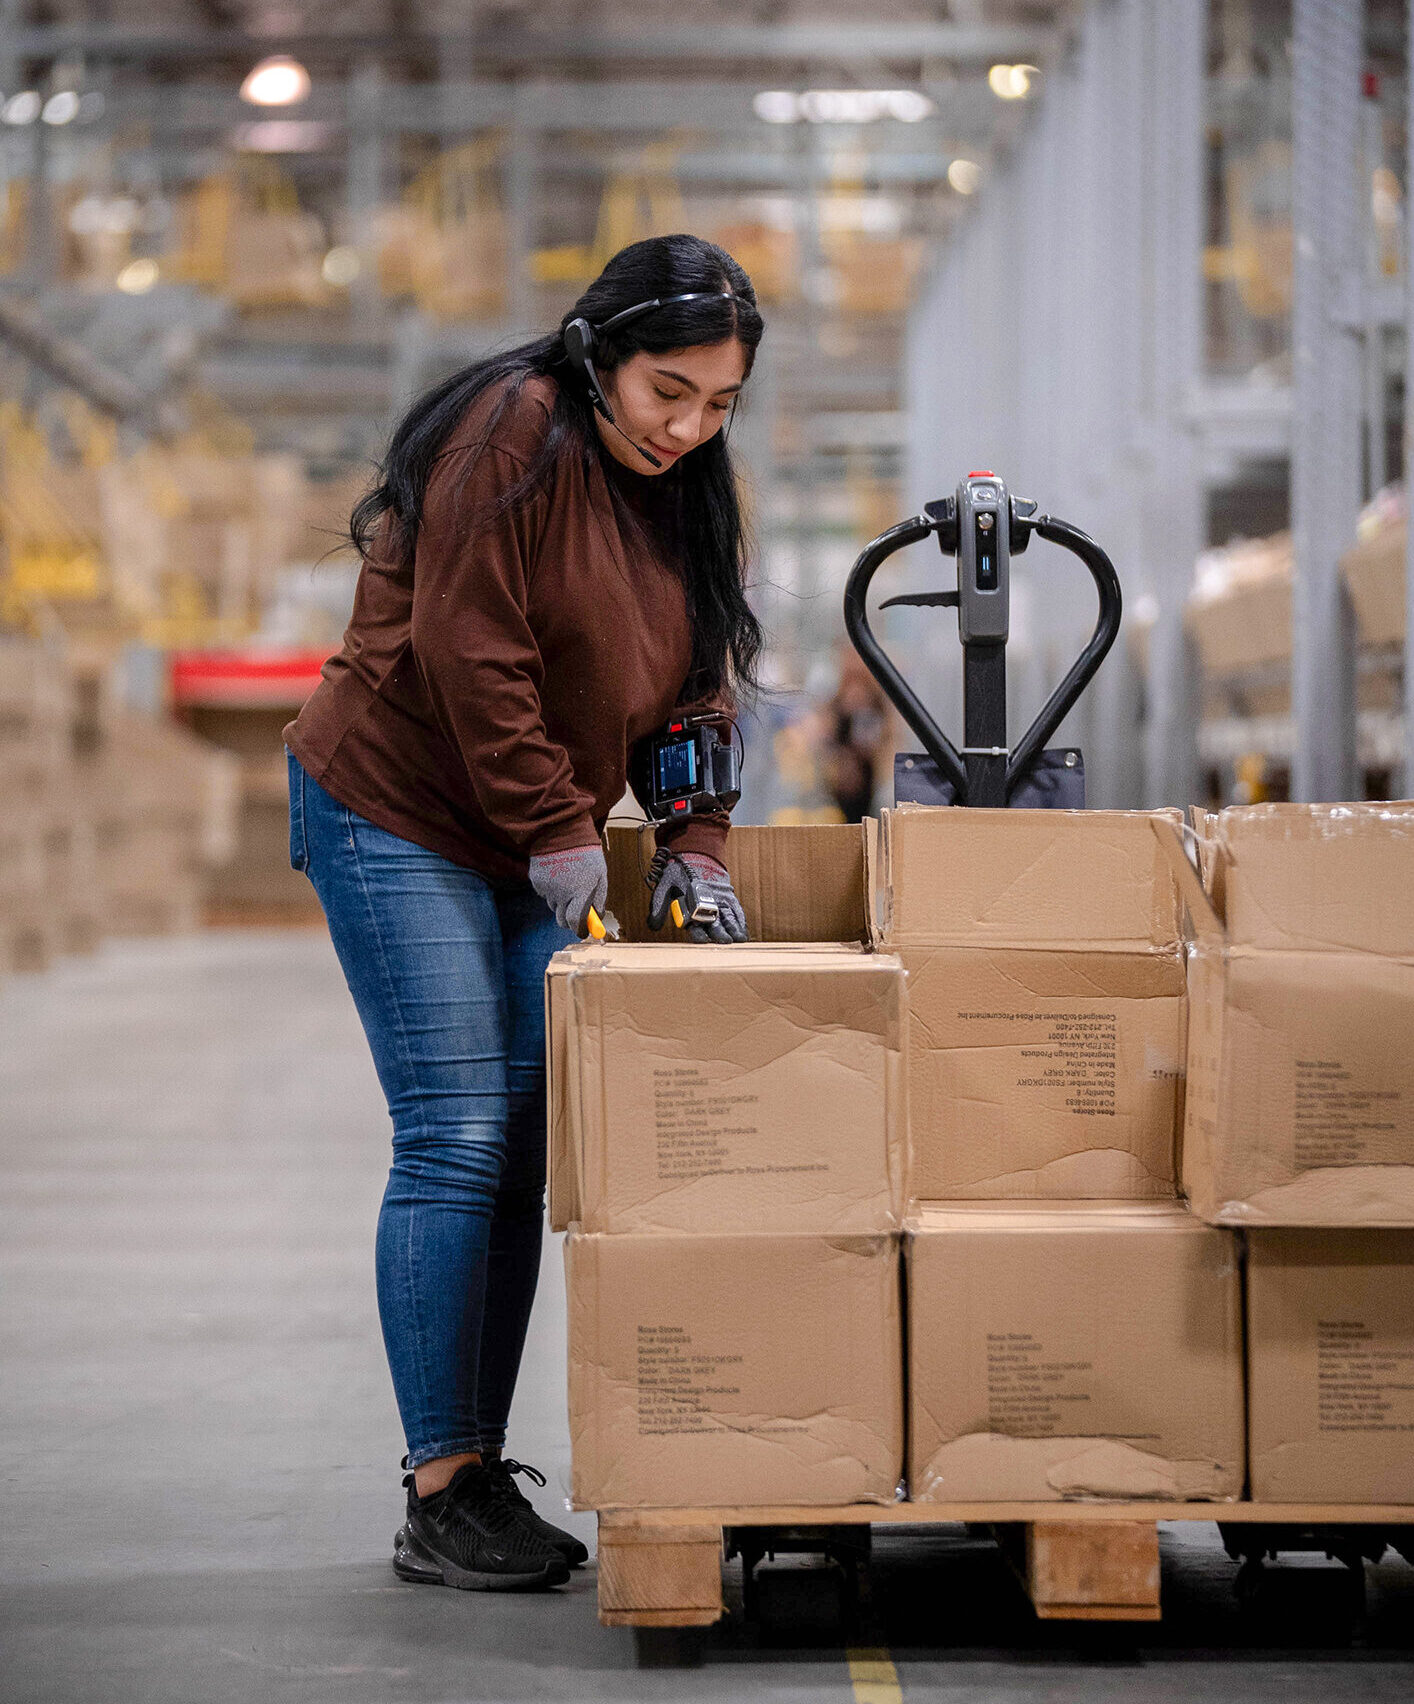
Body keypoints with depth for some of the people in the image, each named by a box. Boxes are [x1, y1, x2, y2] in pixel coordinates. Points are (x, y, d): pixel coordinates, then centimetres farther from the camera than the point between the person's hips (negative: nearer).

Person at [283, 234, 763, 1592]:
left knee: (523, 1144, 3)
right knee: (456, 1141, -11)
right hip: (396, 818, -8)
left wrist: (696, 852, -1)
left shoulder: (688, 495, 10)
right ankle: (439, 1497, -6)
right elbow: (470, 654, -20)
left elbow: (692, 689, 12)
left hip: (536, 847, 8)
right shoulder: (512, 435, -16)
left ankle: (482, 1471, 10)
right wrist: (560, 839, -17)